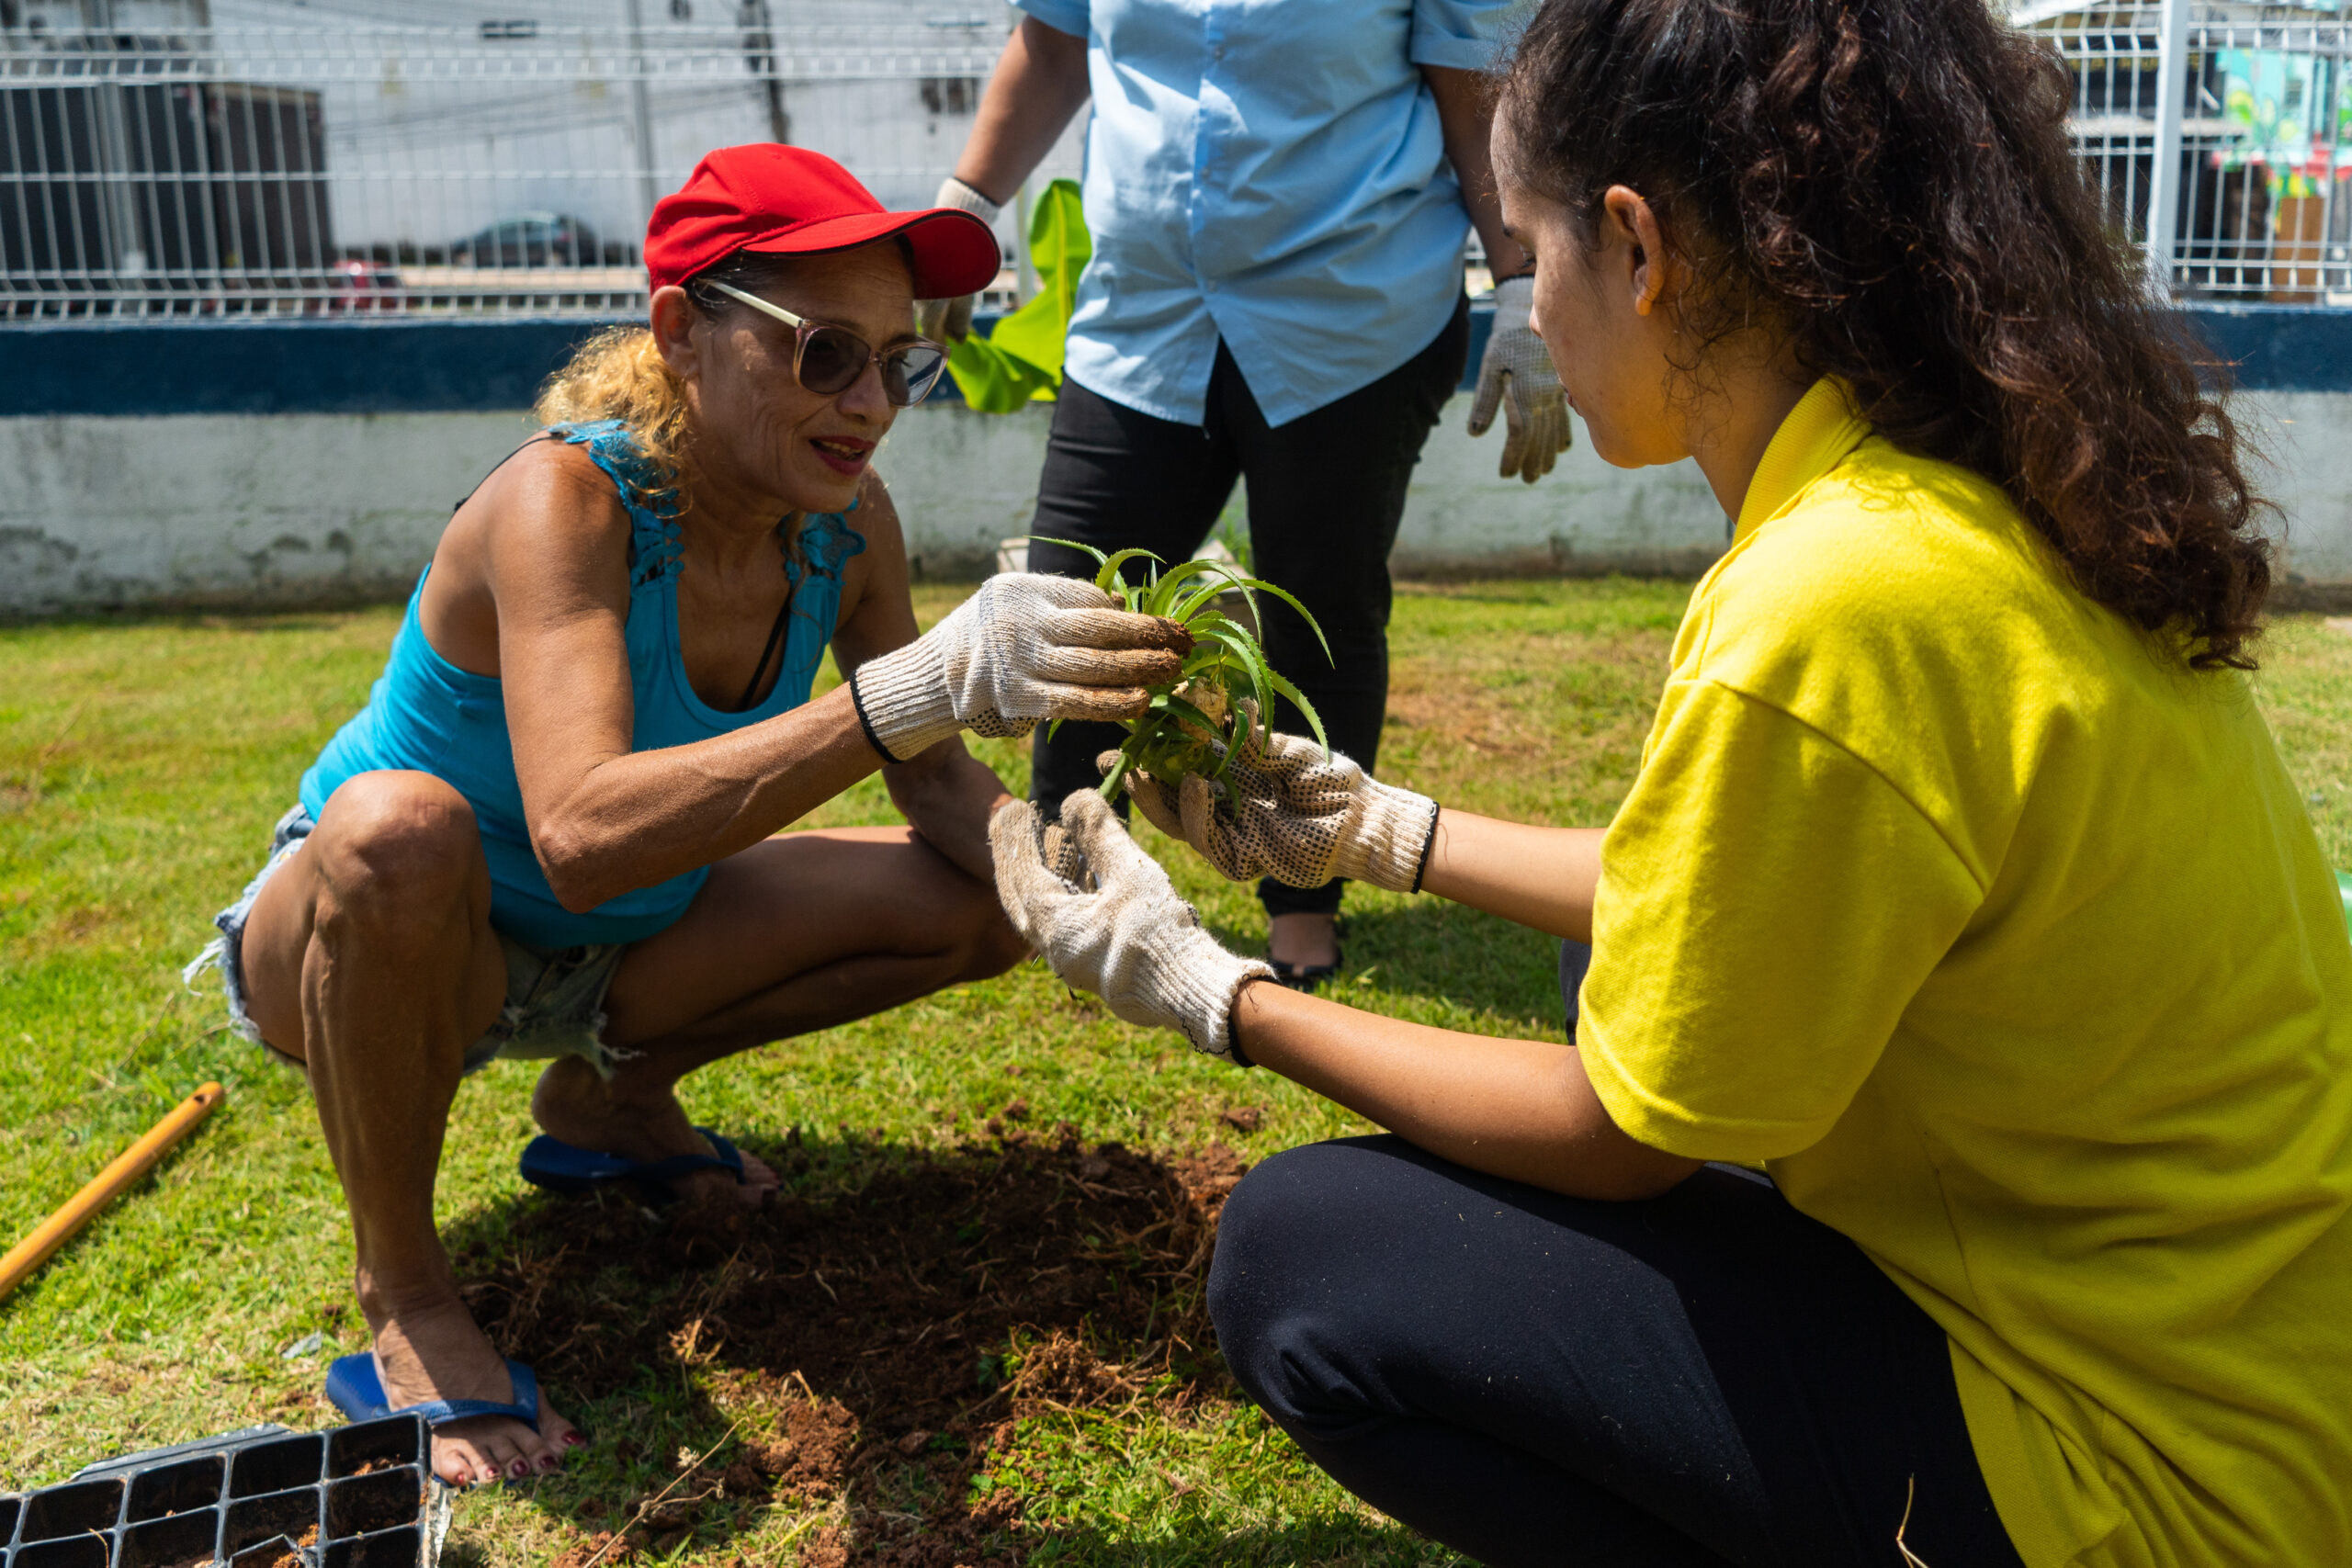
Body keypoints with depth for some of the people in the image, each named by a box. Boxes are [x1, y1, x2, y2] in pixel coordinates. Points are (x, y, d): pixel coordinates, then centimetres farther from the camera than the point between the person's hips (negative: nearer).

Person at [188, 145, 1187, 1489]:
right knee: (402, 828, -40)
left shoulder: (847, 525, -14)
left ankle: (609, 1094, 11)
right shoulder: (565, 500, -31)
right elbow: (582, 835, -46)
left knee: (990, 898, -7)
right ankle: (402, 1291, -14)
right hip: (356, 933, -5)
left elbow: (935, 781, -8)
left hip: (607, 946, 6)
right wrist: (912, 688, -56)